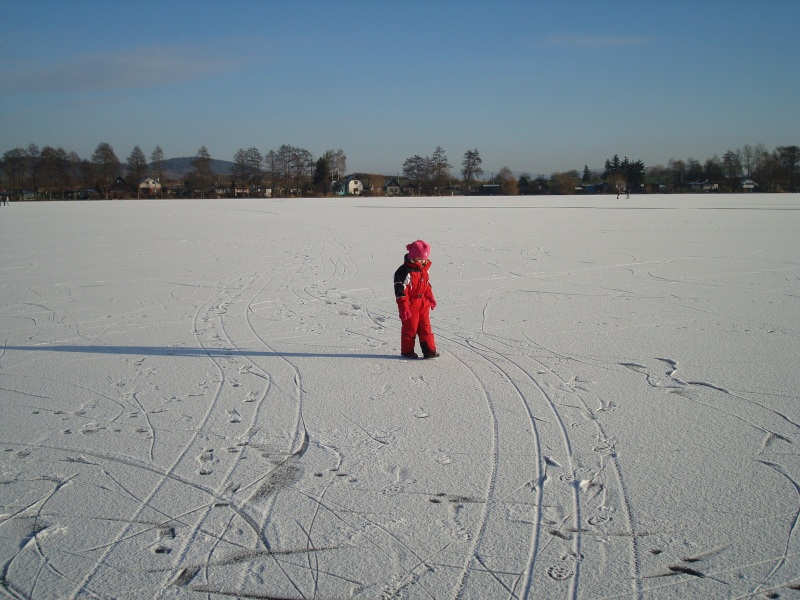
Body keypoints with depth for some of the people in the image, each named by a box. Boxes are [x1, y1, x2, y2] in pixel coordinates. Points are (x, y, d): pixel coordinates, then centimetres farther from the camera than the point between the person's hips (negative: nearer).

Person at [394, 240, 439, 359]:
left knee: (425, 326, 9)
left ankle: (429, 349, 13)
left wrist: (431, 298, 18)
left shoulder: (423, 269, 7)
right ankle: (407, 351, 16)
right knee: (410, 327, 2)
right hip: (410, 305, -7)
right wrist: (404, 308, -22)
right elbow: (400, 292, -20)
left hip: (423, 304, 7)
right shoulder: (404, 272, -19)